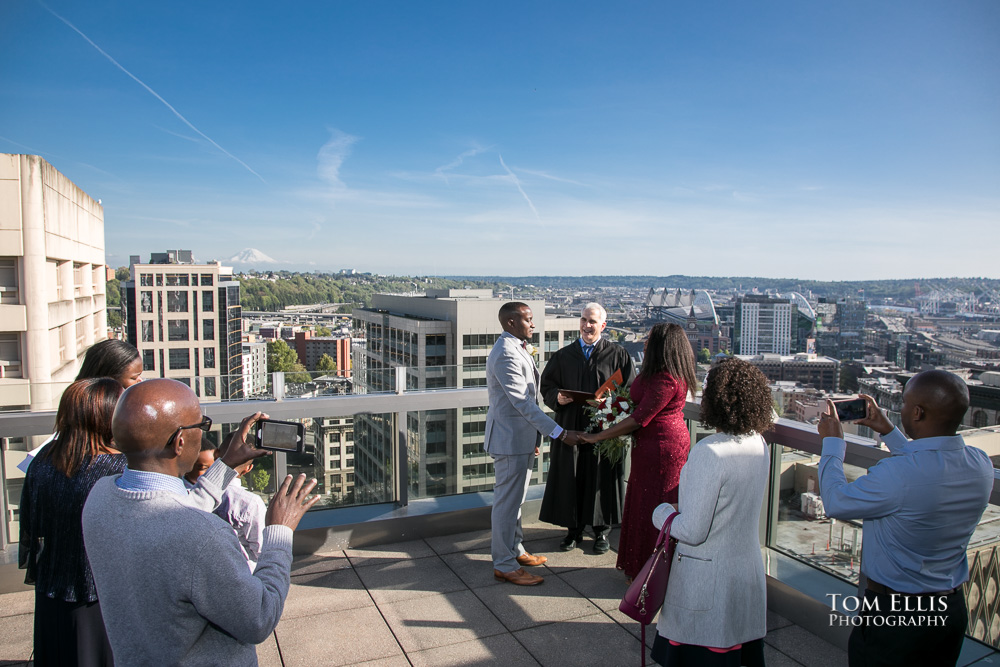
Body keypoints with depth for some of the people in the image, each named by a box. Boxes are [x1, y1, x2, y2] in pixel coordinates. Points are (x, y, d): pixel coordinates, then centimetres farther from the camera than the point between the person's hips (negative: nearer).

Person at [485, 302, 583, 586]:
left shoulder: (515, 349, 12)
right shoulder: (506, 355, -22)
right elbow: (523, 402, -26)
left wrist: (533, 436, 21)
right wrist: (560, 433, -26)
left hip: (521, 437, 10)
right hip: (511, 438, -10)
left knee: (514, 499, 20)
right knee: (507, 501, 1)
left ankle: (515, 551, 33)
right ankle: (504, 565, 12)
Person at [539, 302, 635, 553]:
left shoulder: (618, 355, 2)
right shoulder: (563, 356, 9)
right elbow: (546, 386, 10)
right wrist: (557, 397, -11)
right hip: (570, 428, 2)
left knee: (601, 480, 5)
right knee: (571, 480, 6)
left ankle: (601, 531, 22)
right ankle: (574, 530, 22)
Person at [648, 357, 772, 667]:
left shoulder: (709, 452, -25)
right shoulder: (759, 444, -1)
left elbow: (692, 531, -23)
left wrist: (662, 513, -4)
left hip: (706, 577, -7)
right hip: (749, 570, 7)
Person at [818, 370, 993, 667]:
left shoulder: (897, 474, -33)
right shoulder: (982, 465, -8)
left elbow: (836, 503, -16)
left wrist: (832, 441, -5)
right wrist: (888, 431, 19)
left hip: (893, 612, -7)